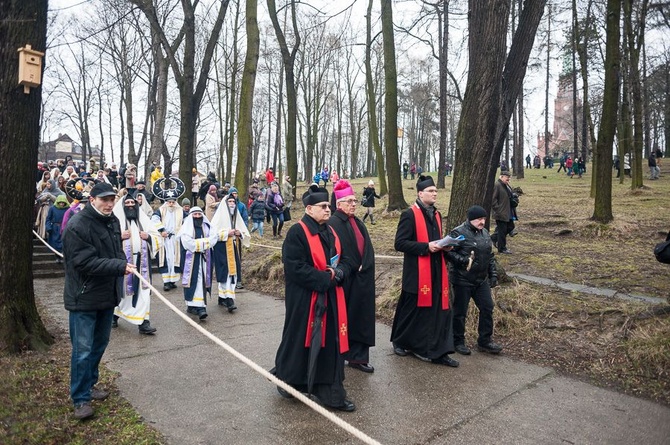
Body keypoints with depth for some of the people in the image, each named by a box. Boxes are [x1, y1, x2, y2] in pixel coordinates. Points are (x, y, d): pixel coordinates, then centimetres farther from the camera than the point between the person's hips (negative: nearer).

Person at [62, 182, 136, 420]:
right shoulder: (77, 226, -17)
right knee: (83, 350, -1)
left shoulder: (113, 222, 8)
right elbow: (85, 262, -24)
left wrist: (122, 263, 2)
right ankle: (80, 398, 12)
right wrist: (120, 266, -29)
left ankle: (89, 384, 35)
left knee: (100, 344, 18)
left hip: (108, 294, 8)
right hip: (84, 298, -8)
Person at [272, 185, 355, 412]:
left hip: (330, 298, 7)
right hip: (305, 299, -7)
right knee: (300, 340, 7)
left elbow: (344, 260, 13)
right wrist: (326, 278, -19)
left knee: (330, 342, 8)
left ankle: (328, 391, 18)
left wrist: (338, 273, -10)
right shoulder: (297, 233, -13)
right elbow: (295, 268, -19)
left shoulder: (331, 232, 11)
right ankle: (286, 381, 29)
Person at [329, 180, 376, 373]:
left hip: (361, 279, 7)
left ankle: (358, 356, 17)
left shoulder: (358, 223, 13)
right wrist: (352, 268, -13)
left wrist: (364, 267, -7)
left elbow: (368, 249, 8)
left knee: (360, 317, 9)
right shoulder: (333, 223, -11)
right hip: (344, 279, -7)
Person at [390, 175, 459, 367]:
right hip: (417, 272, -6)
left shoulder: (436, 215, 13)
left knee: (439, 310, 5)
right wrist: (426, 247, -21)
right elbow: (400, 243, -16)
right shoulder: (409, 215, -11)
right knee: (412, 309, 8)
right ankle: (400, 342, 30)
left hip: (437, 271, 7)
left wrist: (444, 245, 2)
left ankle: (439, 352, 13)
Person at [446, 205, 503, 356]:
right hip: (462, 280, -7)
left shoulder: (485, 233, 10)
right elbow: (448, 252, -19)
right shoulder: (458, 233, -14)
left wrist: (493, 274, 13)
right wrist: (464, 260, -27)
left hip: (481, 280, 7)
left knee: (487, 308, 8)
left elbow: (489, 256, 17)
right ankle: (458, 342, 21)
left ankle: (485, 341, 23)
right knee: (460, 312, 4)